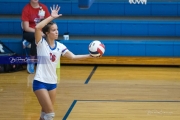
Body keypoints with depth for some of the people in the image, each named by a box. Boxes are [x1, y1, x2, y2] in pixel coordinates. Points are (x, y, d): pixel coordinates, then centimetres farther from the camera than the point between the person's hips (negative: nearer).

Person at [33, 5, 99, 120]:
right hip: (40, 83, -6)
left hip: (52, 83, 6)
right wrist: (51, 17, -25)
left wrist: (89, 56, -11)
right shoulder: (41, 43, -11)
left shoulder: (60, 46, 4)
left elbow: (73, 56, 0)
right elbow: (37, 27, -28)